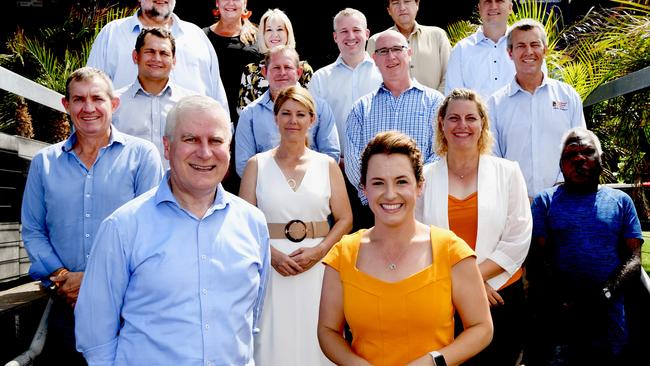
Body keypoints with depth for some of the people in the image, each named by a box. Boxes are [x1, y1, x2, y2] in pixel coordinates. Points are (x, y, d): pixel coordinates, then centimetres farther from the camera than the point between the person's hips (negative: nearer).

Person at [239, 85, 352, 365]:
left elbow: (345, 219, 6)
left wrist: (318, 251, -9)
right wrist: (272, 254, -11)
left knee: (316, 341, 2)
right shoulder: (257, 165, 6)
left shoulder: (327, 165, 8)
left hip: (318, 268, 1)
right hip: (271, 267, 0)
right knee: (274, 342, 0)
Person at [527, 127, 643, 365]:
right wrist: (558, 303, -15)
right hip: (557, 320, -1)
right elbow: (536, 260, 1)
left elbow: (633, 259, 5)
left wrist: (606, 292, -15)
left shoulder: (621, 201, 13)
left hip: (609, 319, 1)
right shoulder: (545, 201, 9)